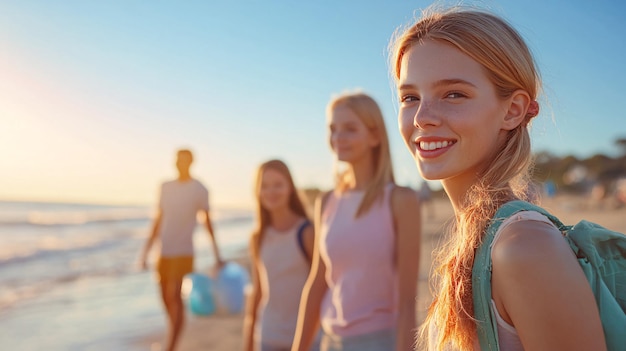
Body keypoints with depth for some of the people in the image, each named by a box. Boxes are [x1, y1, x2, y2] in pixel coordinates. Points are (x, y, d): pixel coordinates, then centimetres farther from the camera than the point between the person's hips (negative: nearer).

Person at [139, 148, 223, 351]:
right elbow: (159, 220, 15)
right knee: (167, 298, 11)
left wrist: (216, 254, -3)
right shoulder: (165, 187, 11)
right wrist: (147, 249, 13)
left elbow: (207, 221, -1)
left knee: (175, 297, -12)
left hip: (183, 252, -5)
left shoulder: (199, 189, -4)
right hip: (164, 252, 5)